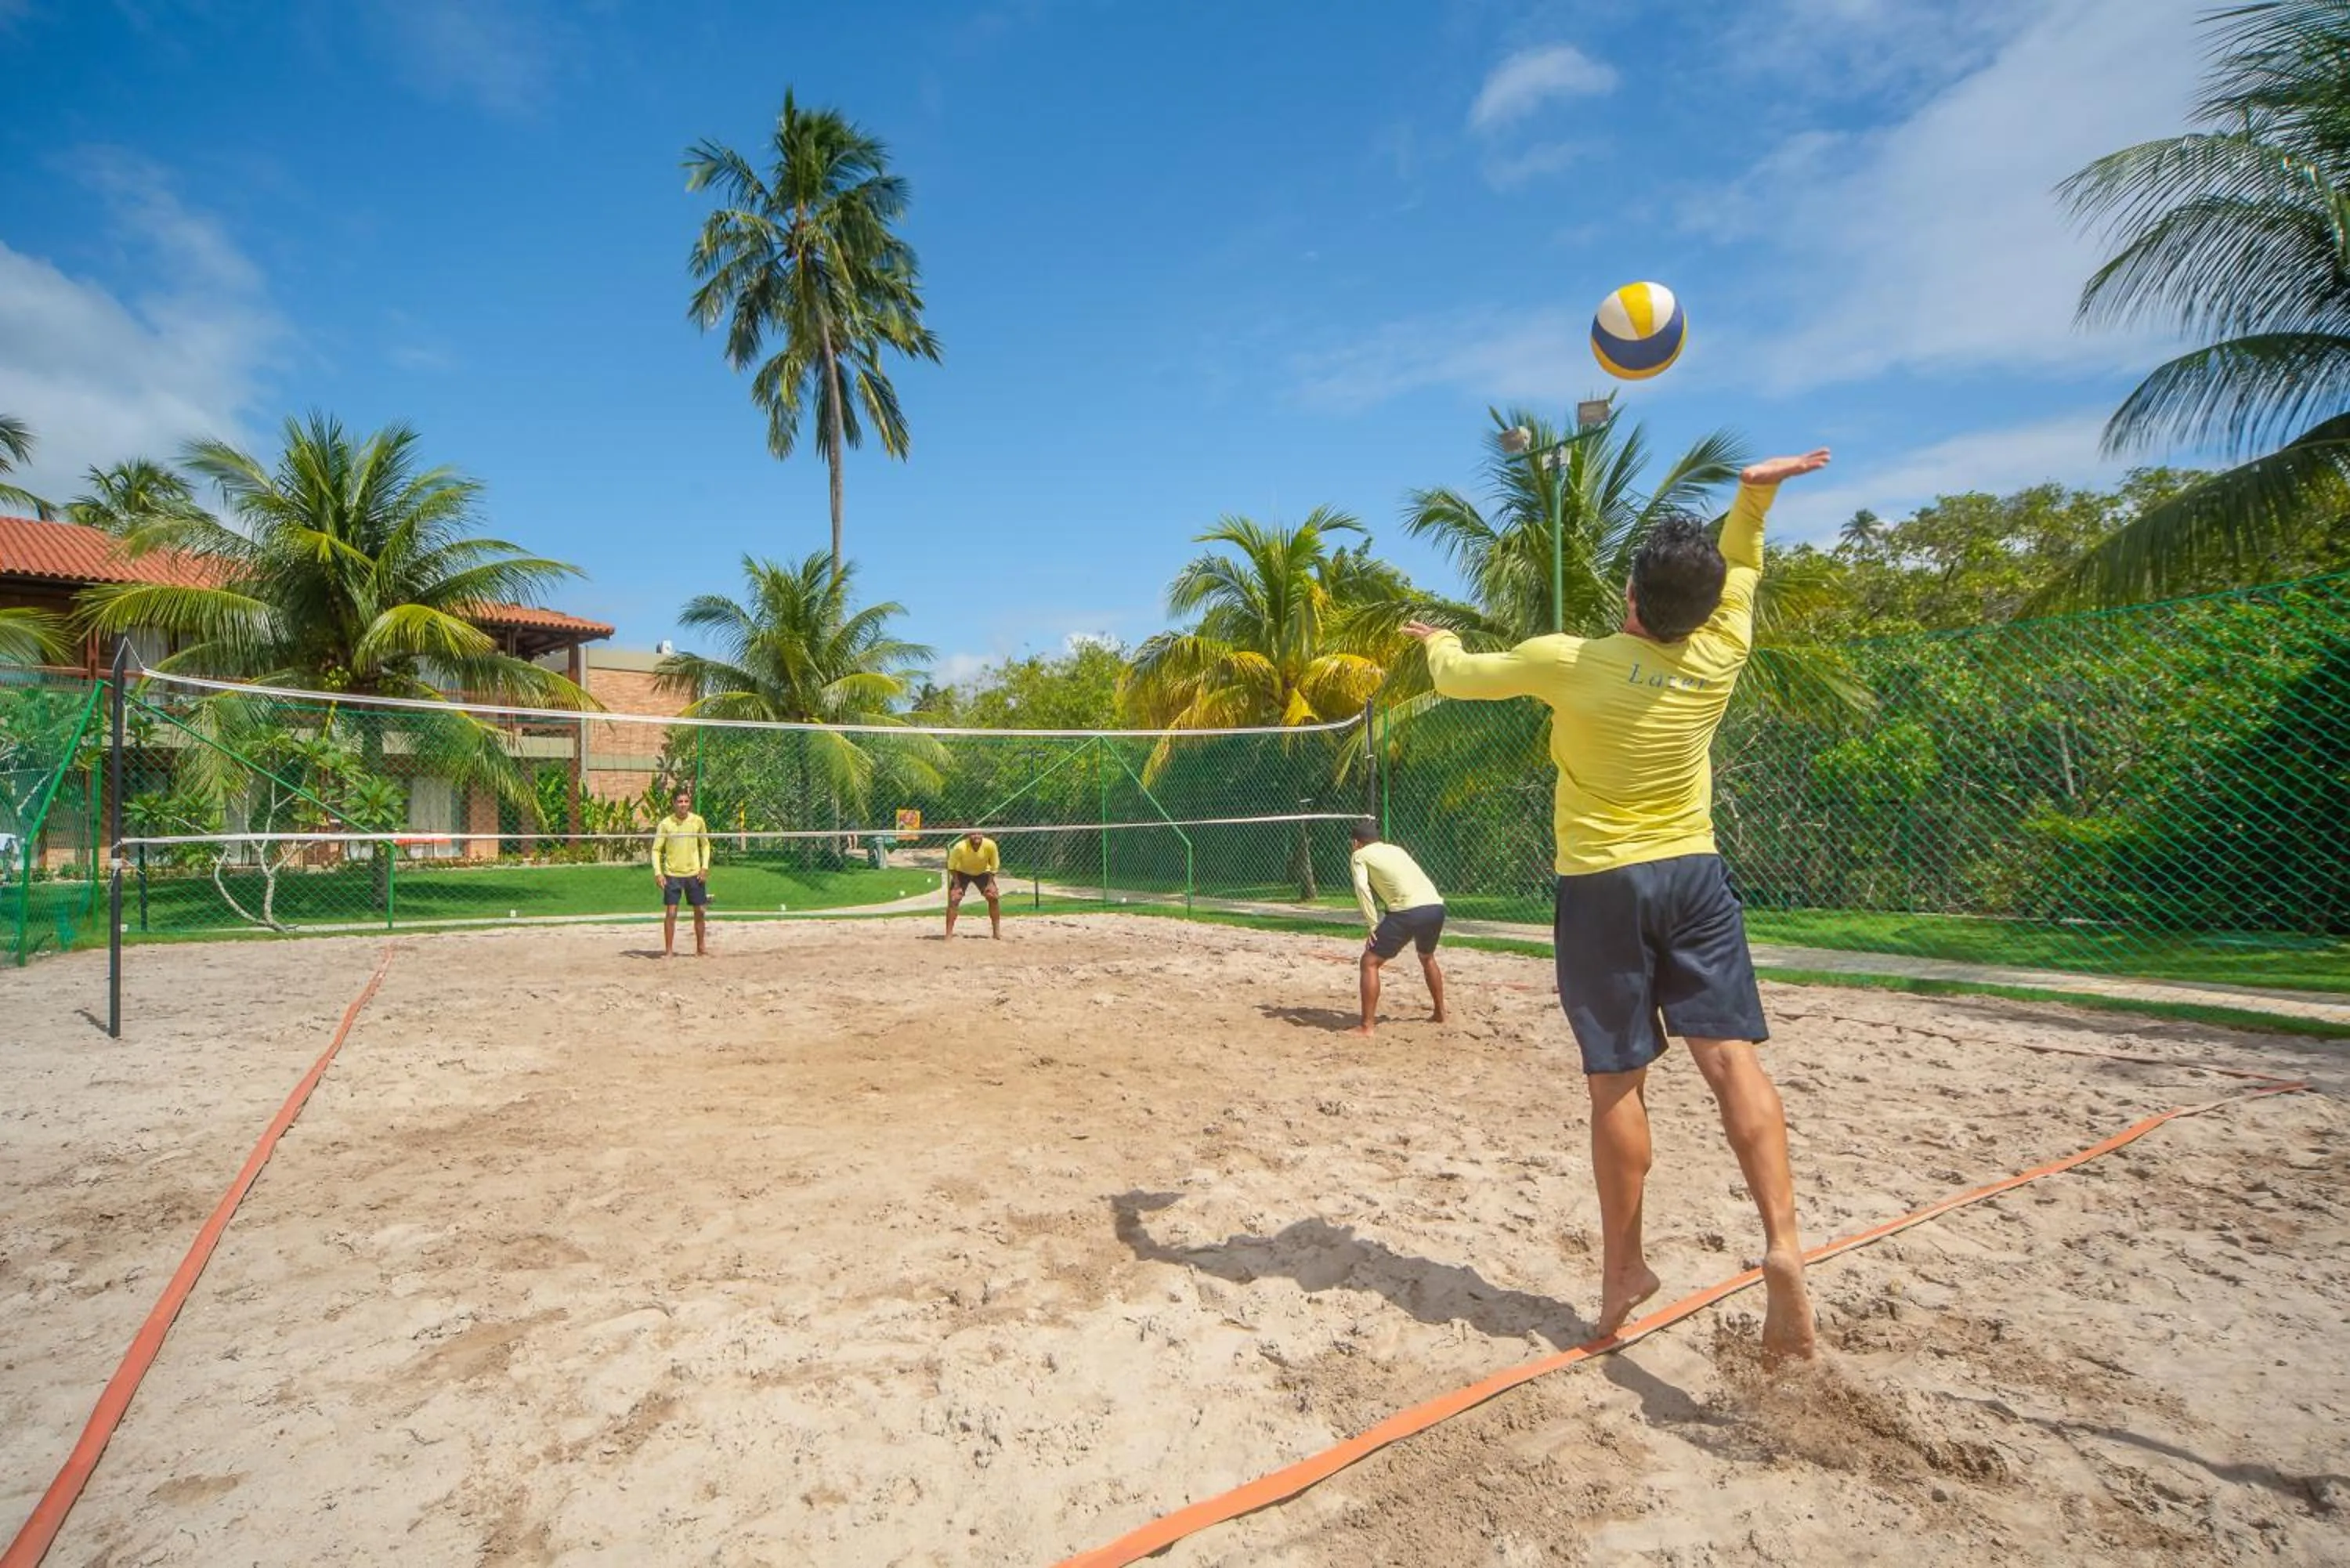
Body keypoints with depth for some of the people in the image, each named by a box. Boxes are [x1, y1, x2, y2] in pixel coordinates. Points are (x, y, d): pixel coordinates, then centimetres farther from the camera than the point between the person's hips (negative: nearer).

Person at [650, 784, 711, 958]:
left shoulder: (698, 821, -1)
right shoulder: (665, 824, -7)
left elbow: (705, 845, 10)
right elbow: (656, 849, -3)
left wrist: (704, 867, 0)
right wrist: (658, 873, -12)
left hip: (694, 874, 2)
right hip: (672, 874, -2)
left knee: (699, 912, 7)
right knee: (670, 913, -5)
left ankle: (701, 948, 21)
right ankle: (669, 950, 5)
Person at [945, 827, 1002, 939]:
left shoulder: (990, 845, -30)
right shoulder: (960, 847, -34)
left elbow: (994, 866, -13)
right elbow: (951, 866, -18)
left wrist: (990, 883, -15)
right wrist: (957, 884, -21)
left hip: (983, 872, 2)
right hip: (962, 872, -1)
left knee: (993, 897, -10)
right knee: (954, 899, -15)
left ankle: (997, 932, 4)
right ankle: (949, 933, -6)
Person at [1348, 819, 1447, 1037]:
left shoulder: (1359, 855, 13)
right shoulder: (1396, 849, 30)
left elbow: (1362, 887, -4)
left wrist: (1372, 926, -4)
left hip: (1408, 910, -6)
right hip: (1436, 906, 6)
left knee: (1370, 962, 4)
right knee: (1427, 958, 34)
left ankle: (1366, 1028, -2)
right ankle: (1440, 1013, 43)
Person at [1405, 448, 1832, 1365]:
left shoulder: (1568, 662, -13)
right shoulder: (1720, 657, -3)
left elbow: (1456, 677, 3)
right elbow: (1738, 572, 20)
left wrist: (1437, 640, 23)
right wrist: (1753, 494, 15)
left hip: (1600, 887, -3)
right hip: (1693, 875, 3)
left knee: (1618, 1084, 4)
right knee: (1732, 1056, -1)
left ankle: (1622, 1273, 16)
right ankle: (1783, 1242, -16)